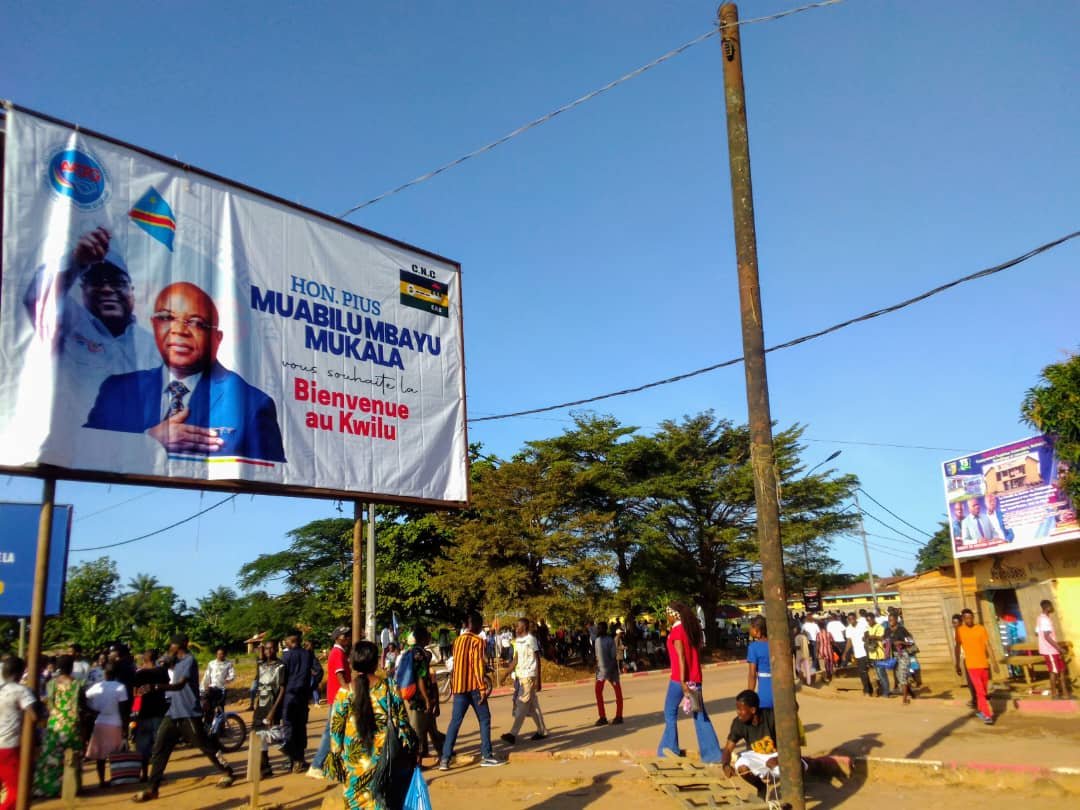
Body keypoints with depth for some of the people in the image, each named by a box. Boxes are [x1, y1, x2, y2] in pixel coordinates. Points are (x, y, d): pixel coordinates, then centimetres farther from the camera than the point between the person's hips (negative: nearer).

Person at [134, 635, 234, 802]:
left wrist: (159, 687, -40)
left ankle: (227, 772, 21)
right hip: (172, 713, 8)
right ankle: (153, 788, 6)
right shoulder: (176, 663, 14)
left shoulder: (189, 660, -15)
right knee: (159, 749, 1)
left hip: (189, 715, -8)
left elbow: (180, 684, -28)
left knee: (206, 746, 4)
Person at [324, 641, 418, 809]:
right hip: (383, 753, 1)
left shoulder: (344, 692, -8)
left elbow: (336, 728, -3)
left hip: (355, 757, -1)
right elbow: (402, 721, -2)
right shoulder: (389, 688, -6)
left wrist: (335, 754, 7)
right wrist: (408, 745, 8)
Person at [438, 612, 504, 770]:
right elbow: (477, 665, -14)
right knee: (484, 720, 6)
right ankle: (486, 756, 6)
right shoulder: (477, 641, -7)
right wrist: (483, 687, -14)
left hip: (458, 686, 6)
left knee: (455, 721, 5)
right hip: (473, 686, -6)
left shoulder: (458, 640, 12)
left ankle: (445, 759, -1)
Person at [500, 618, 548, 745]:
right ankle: (542, 731, 20)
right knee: (532, 706, 12)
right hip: (521, 676, 8)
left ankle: (513, 734, -14)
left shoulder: (531, 640, -12)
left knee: (522, 705, -10)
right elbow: (515, 659, 17)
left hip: (529, 676, -8)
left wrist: (538, 680, -14)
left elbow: (538, 660, -11)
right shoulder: (517, 641, 12)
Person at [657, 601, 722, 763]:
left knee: (670, 713, 8)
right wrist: (691, 679, 19)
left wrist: (683, 681, -20)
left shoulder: (676, 631, -11)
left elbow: (681, 657, -17)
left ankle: (670, 749, 11)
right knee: (700, 714, 6)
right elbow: (696, 652, 15)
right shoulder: (692, 628, 11)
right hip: (695, 677, 7)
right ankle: (712, 752, 3)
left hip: (680, 678, -7)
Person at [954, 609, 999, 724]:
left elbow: (988, 646, 0)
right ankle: (987, 715, -10)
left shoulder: (981, 629, -1)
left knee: (983, 690, 15)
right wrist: (957, 665, 8)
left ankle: (980, 710, 34)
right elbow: (958, 647, 6)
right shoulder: (960, 631, -1)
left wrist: (993, 662, -6)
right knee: (980, 691, -11)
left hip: (984, 664, 2)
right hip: (972, 665, -2)